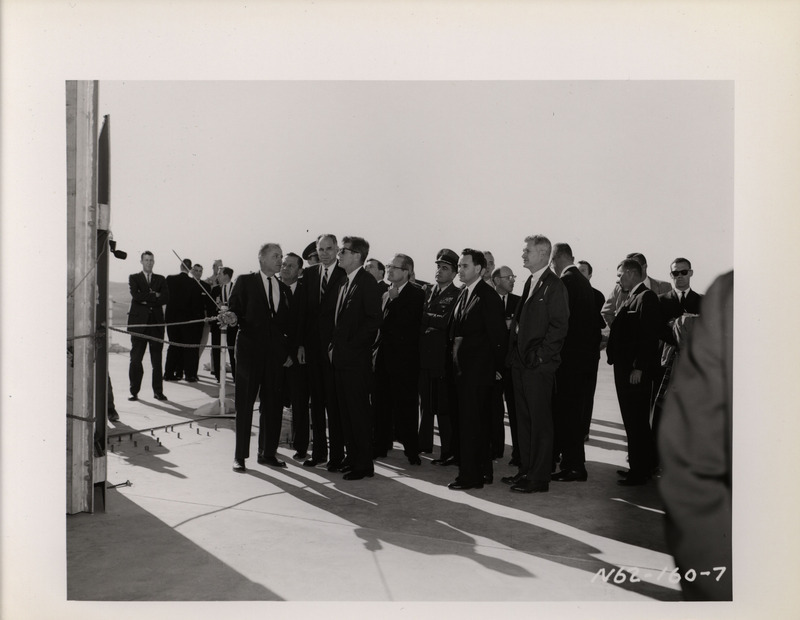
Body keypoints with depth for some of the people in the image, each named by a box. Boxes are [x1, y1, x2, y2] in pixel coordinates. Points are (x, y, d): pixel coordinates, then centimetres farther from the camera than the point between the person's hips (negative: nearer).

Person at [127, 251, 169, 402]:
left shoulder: (160, 279, 15)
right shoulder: (134, 278, 9)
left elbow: (166, 297, 0)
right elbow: (136, 296, -9)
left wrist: (147, 300, -8)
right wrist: (154, 296, -7)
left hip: (156, 322, 2)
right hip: (139, 321, -2)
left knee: (157, 359, 1)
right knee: (136, 358, -1)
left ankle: (158, 391, 6)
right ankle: (134, 392, 6)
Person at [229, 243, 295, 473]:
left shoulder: (284, 289, 15)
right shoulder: (245, 282, 4)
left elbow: (288, 324, 15)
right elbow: (234, 310, 0)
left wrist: (289, 351, 8)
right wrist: (232, 318, -23)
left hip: (275, 354, 4)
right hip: (250, 350, -4)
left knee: (273, 405, 6)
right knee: (244, 403, 1)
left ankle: (267, 453, 18)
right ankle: (240, 456, 9)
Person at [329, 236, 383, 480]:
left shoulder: (367, 282, -10)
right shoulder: (342, 284, 17)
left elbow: (373, 320, -16)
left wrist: (351, 346, -15)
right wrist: (334, 346, 10)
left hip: (356, 359, -8)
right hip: (340, 358, 8)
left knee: (359, 411, -2)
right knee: (346, 411, 12)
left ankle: (364, 464, 6)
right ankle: (352, 458, 22)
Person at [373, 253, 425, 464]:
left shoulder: (416, 294, -6)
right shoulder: (386, 294, 15)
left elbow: (408, 320, -19)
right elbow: (380, 322, 16)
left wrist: (394, 299, -12)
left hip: (405, 357, -6)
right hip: (384, 355, 6)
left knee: (406, 402, -2)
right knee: (382, 401, 11)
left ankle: (411, 448, 7)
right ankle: (381, 445, 21)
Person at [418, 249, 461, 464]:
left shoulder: (457, 296, -7)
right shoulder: (427, 293, 15)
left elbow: (447, 323, -16)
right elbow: (420, 321, 16)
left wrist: (427, 318, -9)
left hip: (443, 359, -6)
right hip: (425, 357, 7)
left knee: (445, 406, -1)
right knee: (425, 403, 14)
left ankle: (449, 452, 8)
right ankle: (423, 444, 25)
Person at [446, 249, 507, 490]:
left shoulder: (488, 296, -12)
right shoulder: (463, 295, 16)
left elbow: (497, 334, -13)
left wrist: (497, 366, -10)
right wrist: (454, 358, 11)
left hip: (477, 368, -9)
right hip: (462, 369, 9)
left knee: (469, 423, -6)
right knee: (478, 423, 15)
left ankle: (470, 475, 1)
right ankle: (483, 472, 25)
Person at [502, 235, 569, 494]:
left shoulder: (554, 286, -11)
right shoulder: (530, 283, 16)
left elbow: (559, 326, -15)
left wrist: (539, 356, -17)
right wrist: (514, 355, 13)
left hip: (538, 366, -9)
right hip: (521, 363, 9)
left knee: (540, 422, -1)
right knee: (524, 420, 15)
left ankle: (539, 478, 6)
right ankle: (525, 470, 25)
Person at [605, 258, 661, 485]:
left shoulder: (646, 297, -12)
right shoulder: (630, 299, 18)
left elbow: (649, 336, -20)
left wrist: (638, 368, -22)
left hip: (636, 371, -10)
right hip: (625, 368, 10)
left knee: (636, 421, -4)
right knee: (634, 421, 15)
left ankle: (639, 471, 4)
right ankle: (642, 466, 25)